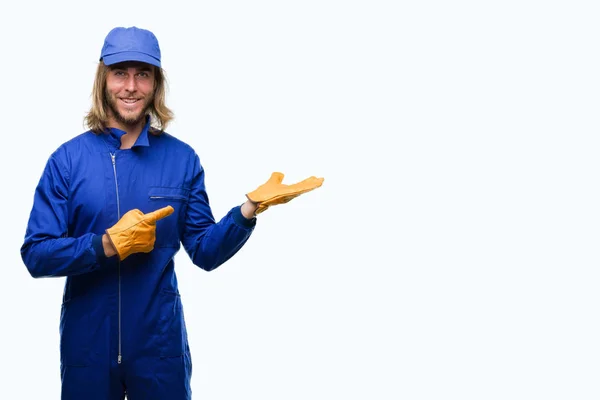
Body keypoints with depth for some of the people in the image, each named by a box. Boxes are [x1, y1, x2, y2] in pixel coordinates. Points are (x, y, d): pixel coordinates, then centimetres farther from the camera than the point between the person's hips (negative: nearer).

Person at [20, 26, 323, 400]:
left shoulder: (182, 159, -2)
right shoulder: (68, 159, -6)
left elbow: (205, 251, 0)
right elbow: (36, 255, -9)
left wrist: (249, 208, -15)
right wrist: (107, 244, -22)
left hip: (161, 343, 1)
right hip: (86, 342, 0)